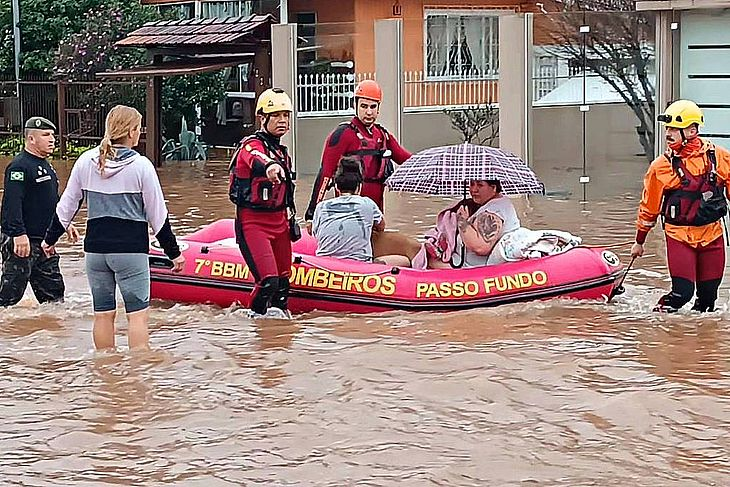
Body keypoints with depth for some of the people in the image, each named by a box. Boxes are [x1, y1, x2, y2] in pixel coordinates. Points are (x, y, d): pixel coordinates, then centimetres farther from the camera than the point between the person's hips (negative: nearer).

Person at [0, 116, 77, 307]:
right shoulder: (19, 166, -15)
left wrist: (65, 223, 24)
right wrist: (18, 234, -30)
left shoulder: (46, 166, 17)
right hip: (21, 241, -10)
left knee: (53, 288, 12)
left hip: (43, 241, 10)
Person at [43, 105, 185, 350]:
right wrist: (173, 252, 6)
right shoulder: (141, 165, -8)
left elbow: (67, 205, 10)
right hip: (131, 249, -4)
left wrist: (51, 238, 23)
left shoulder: (86, 161, 3)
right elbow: (157, 214, -3)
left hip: (95, 249, 5)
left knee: (103, 313, 12)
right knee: (138, 313, -3)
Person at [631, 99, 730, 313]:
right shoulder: (661, 166, -5)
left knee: (709, 294, 7)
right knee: (682, 292, -12)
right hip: (679, 236, -2)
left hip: (712, 234, 2)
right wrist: (639, 242, 13)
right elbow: (649, 206, 6)